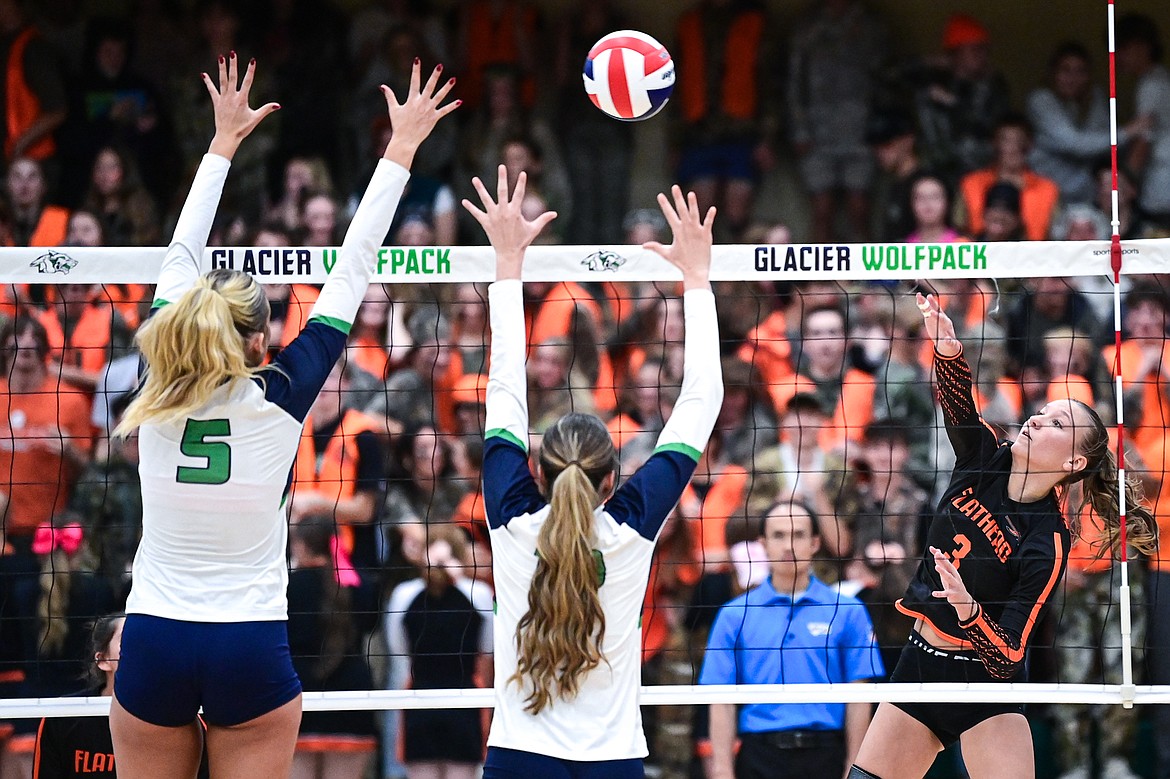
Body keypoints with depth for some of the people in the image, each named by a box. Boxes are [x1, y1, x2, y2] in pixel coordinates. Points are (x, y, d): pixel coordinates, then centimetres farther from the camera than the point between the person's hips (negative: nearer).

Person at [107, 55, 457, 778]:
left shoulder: (161, 392, -2)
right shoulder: (280, 399, -8)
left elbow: (181, 258, 11)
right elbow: (352, 272, -2)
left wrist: (223, 143, 21)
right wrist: (402, 148, 5)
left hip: (152, 644, 2)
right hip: (251, 650, -2)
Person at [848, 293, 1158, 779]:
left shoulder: (1050, 543, -17)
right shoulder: (984, 460, -3)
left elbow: (1008, 656, -22)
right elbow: (958, 404, -21)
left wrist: (968, 610, -41)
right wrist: (949, 349, -42)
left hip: (984, 684, -5)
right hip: (917, 665, 5)